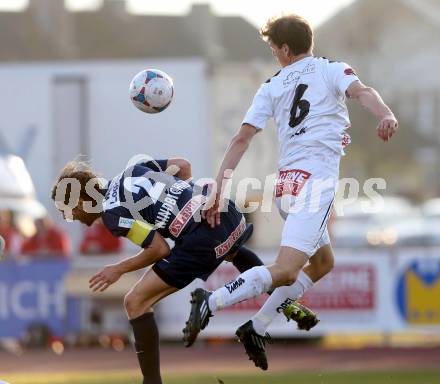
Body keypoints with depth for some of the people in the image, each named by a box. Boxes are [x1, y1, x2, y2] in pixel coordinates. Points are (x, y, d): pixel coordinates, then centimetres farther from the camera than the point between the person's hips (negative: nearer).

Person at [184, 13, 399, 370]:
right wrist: (386, 115, -33)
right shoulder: (331, 69, 8)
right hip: (316, 179, -7)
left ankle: (257, 329, 15)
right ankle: (211, 302, -27)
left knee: (322, 262, 23)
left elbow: (242, 139, 11)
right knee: (285, 271, -16)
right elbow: (360, 91, -14)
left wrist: (218, 190, 10)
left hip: (287, 182, 7)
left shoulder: (271, 87, 17)